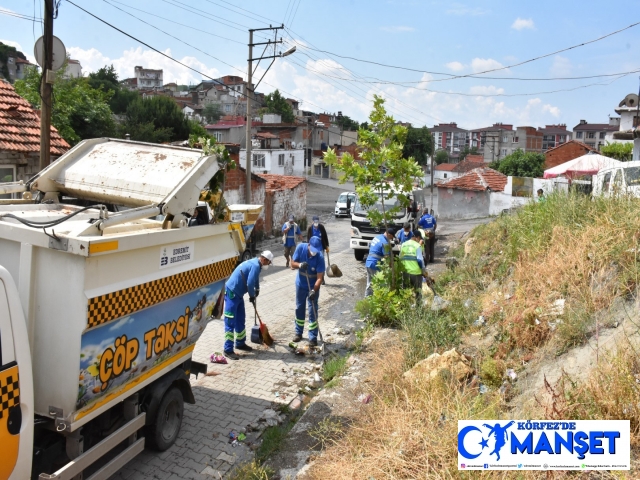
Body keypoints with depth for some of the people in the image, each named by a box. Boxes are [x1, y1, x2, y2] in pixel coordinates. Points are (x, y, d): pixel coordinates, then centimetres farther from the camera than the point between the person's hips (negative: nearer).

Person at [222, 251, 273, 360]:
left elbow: (255, 278, 33)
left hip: (238, 294, 10)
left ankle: (240, 343, 31)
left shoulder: (255, 263, 13)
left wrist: (257, 289, 34)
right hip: (231, 293, -10)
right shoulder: (255, 266, -19)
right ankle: (228, 350, -5)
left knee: (240, 320, 18)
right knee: (230, 323, -8)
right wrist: (252, 296, -8)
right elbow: (249, 283, -25)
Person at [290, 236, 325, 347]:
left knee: (312, 311, -2)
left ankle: (313, 337, 6)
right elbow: (292, 264, -10)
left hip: (313, 287, -3)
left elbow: (320, 277, -25)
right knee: (299, 309, 14)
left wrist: (314, 290, -37)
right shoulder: (301, 248, -17)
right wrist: (300, 265, -33)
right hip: (300, 284, 3)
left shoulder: (320, 257, -26)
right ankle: (298, 333, 29)